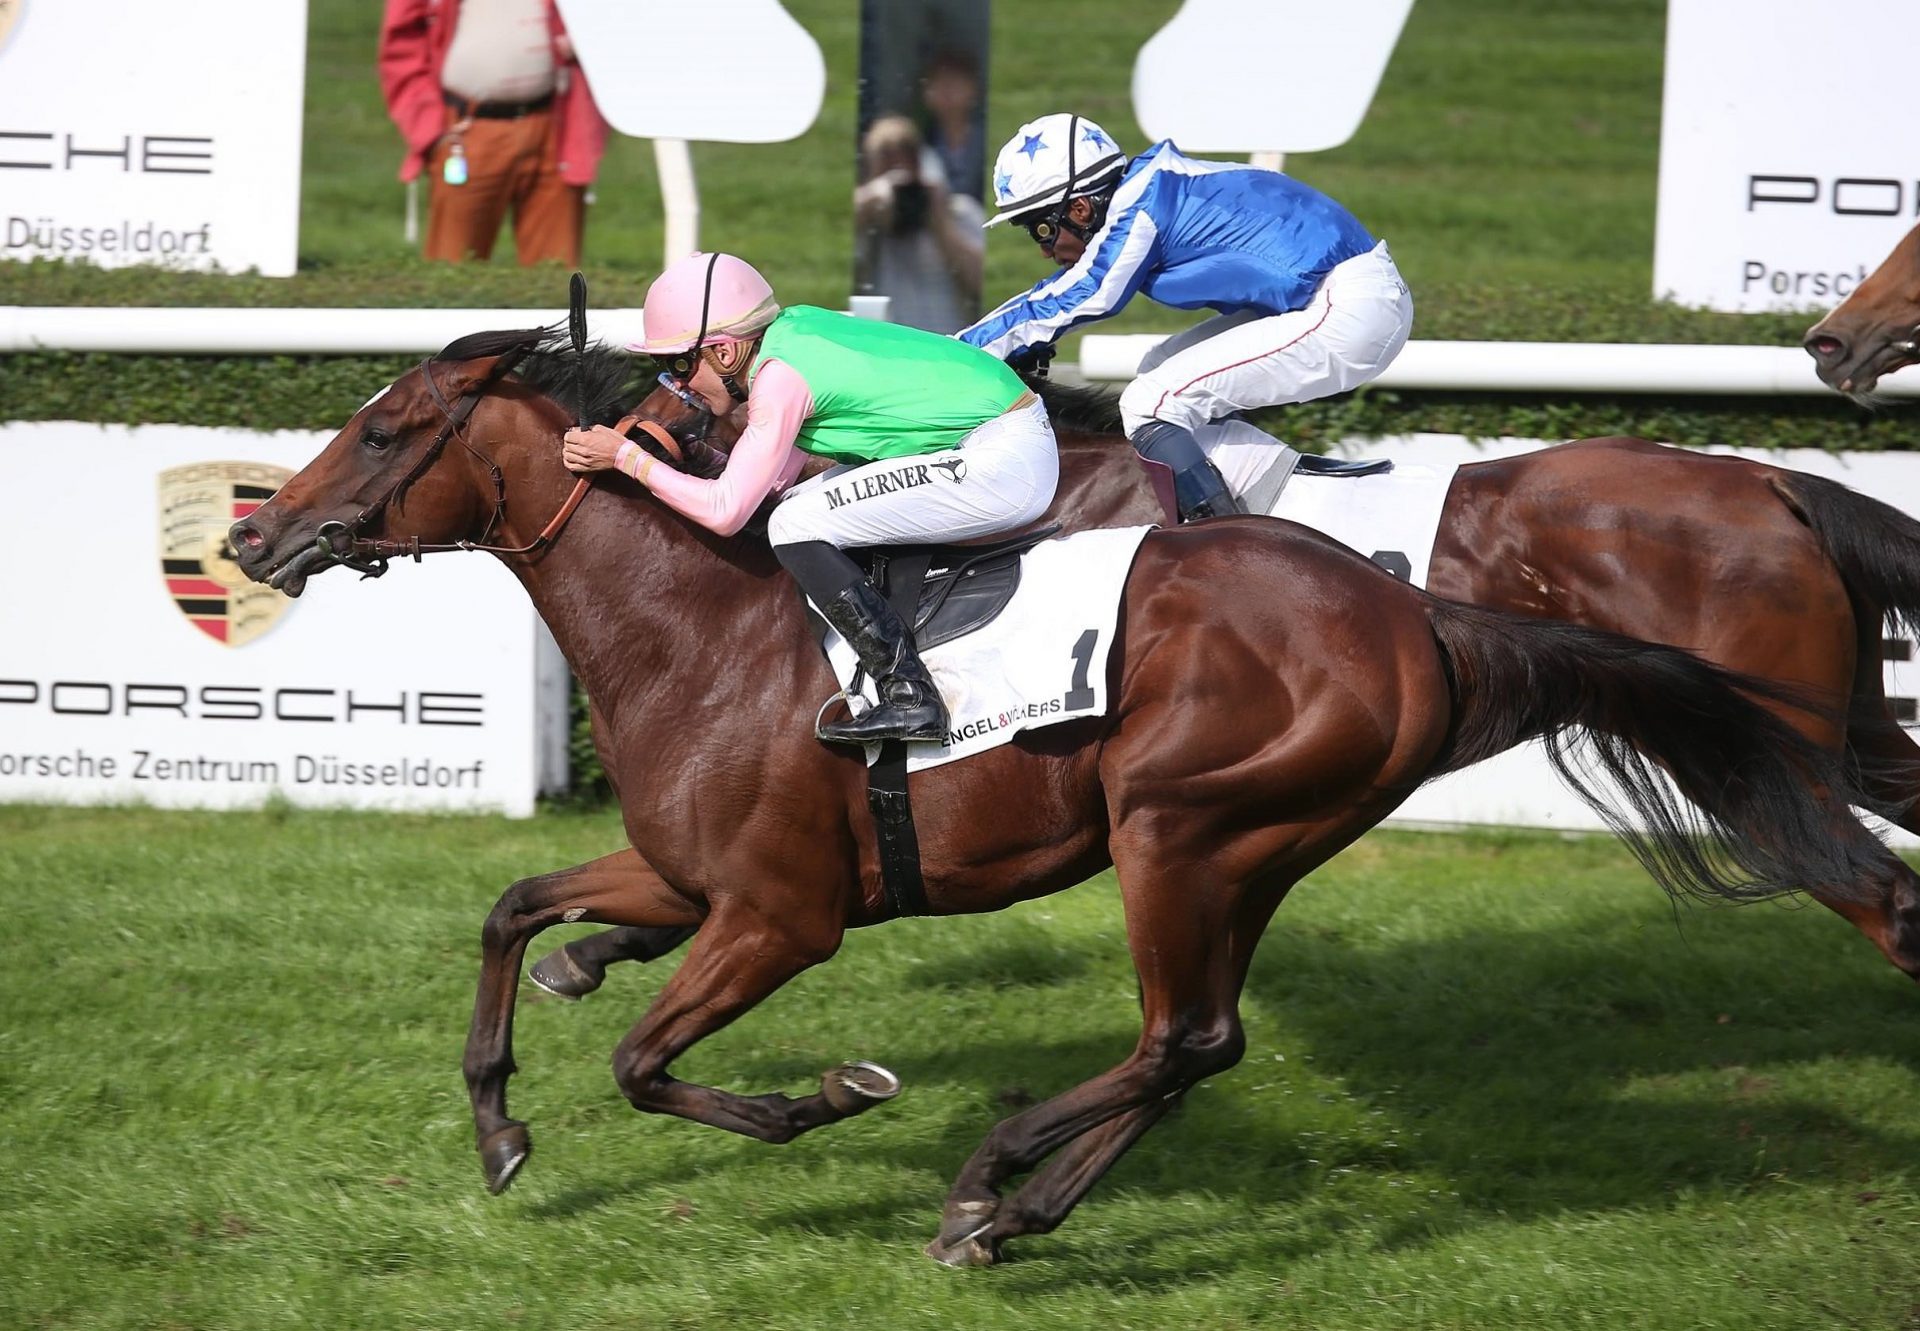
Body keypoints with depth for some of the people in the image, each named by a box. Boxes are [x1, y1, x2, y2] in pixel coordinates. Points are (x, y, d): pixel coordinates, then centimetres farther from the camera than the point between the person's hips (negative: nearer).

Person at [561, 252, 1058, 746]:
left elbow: (725, 511, -16)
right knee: (801, 509, 15)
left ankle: (908, 695, -12)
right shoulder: (794, 327, 9)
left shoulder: (779, 377, -16)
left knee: (795, 527, -12)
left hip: (1001, 464, -10)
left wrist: (626, 457, -9)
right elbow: (776, 481, 17)